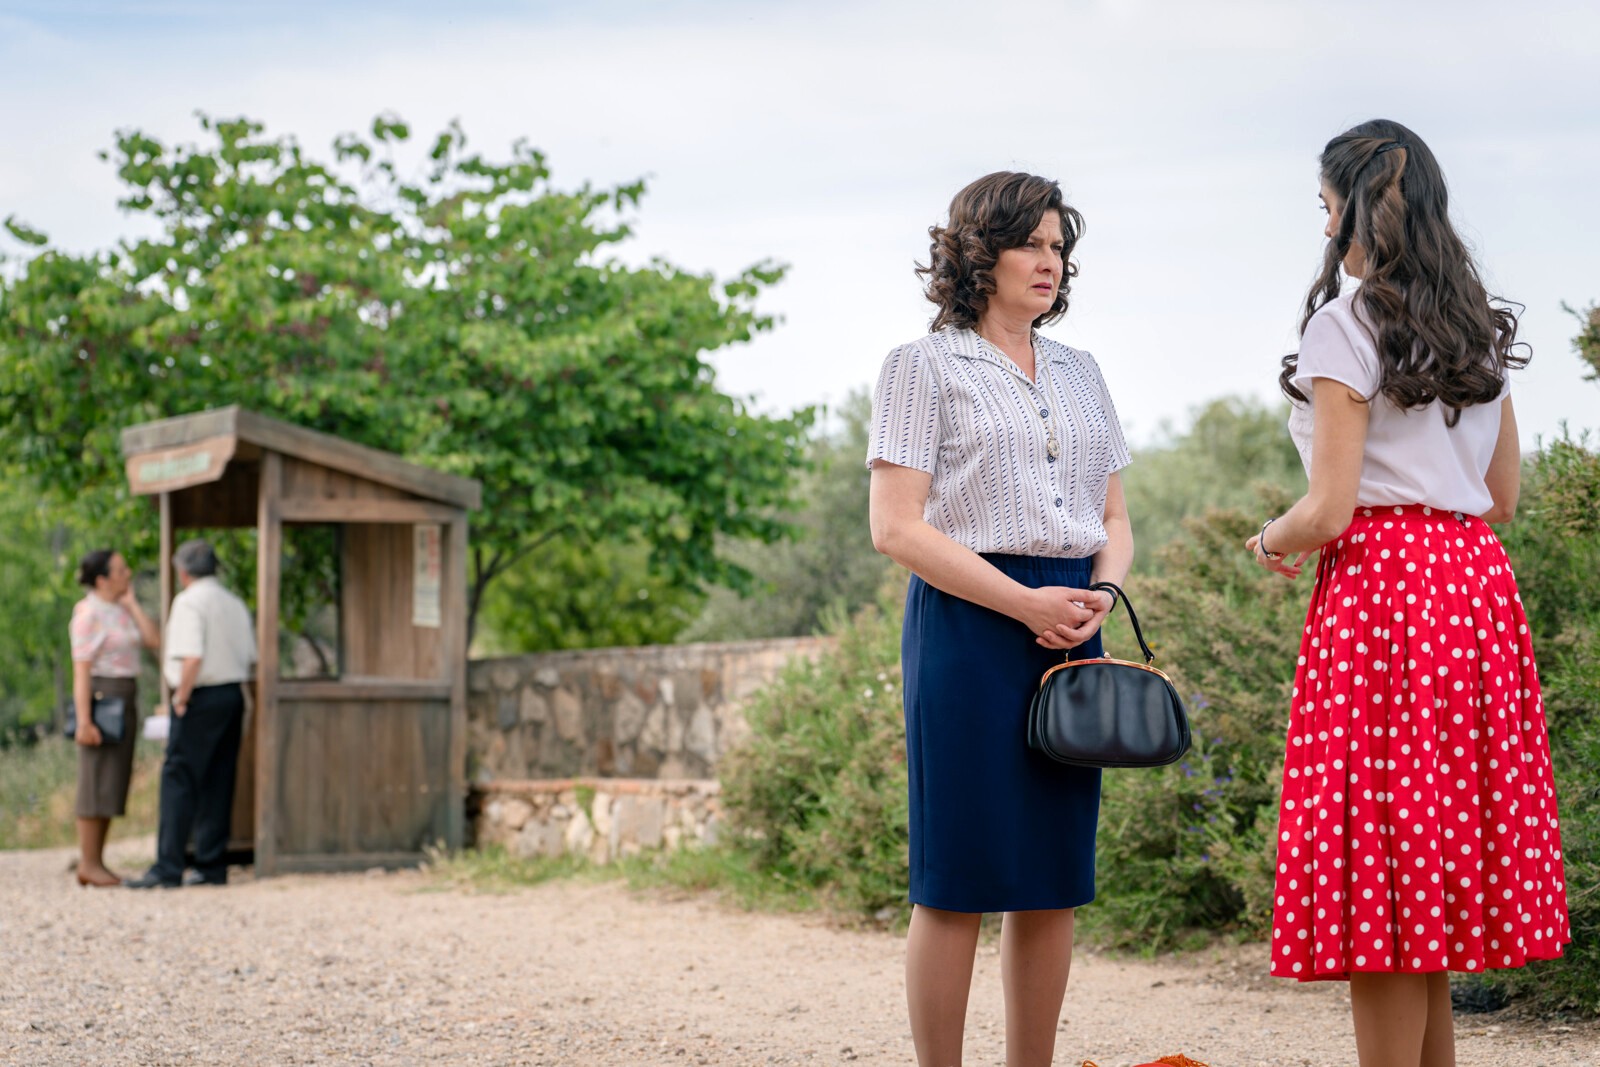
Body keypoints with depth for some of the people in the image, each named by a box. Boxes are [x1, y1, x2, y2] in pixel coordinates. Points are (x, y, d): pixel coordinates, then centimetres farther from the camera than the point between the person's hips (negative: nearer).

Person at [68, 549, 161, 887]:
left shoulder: (122, 610, 13)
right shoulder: (89, 614, -12)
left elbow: (154, 641, 1)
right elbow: (81, 671, -15)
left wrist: (131, 602, 1)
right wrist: (84, 721, -21)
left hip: (125, 701, 9)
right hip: (100, 699, -9)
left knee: (113, 784, 9)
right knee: (97, 785, -7)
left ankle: (95, 863, 13)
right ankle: (88, 864, -2)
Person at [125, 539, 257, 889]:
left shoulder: (189, 602, -9)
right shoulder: (235, 604, 14)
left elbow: (192, 657, -20)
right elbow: (250, 656, 12)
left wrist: (181, 698, -12)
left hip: (201, 698, -7)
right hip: (234, 695, 7)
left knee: (178, 781, -6)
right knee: (218, 783, 10)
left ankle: (167, 868, -9)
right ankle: (212, 866, 11)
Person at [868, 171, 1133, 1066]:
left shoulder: (1079, 374, 18)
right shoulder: (925, 367, 0)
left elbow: (1115, 521, 19)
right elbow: (897, 527, -8)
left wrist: (1099, 594, -3)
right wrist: (1025, 602, -14)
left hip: (1071, 632, 6)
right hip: (968, 623, -6)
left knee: (1053, 878, 6)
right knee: (957, 878, -4)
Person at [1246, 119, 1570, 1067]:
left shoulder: (1346, 326, -9)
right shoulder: (1482, 327, 13)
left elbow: (1329, 510, -14)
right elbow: (1503, 497, 17)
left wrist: (1269, 542, 7)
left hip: (1379, 592, -8)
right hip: (1476, 581, 8)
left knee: (1379, 879, -2)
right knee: (1443, 868, 13)